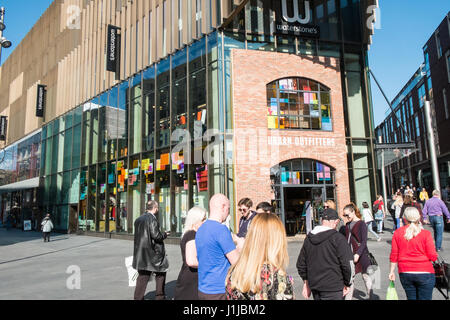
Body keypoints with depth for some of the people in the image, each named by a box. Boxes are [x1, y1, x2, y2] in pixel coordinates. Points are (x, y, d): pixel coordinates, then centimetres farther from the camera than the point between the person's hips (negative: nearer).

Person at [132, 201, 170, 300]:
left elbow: (138, 235, 15)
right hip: (153, 253, -7)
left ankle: (138, 297, 12)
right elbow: (156, 235, -22)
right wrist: (165, 234, -3)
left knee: (142, 277, 11)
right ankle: (160, 297, 23)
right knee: (160, 273, 13)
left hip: (140, 253, 7)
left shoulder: (138, 220, 9)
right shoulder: (152, 219, -17)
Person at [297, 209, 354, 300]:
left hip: (314, 287, 6)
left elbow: (301, 264, 14)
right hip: (333, 289, -6)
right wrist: (348, 284, 0)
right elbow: (348, 264, -14)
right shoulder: (338, 238, -12)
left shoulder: (308, 238, 8)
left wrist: (306, 282, 23)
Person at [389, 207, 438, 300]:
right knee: (425, 298, 5)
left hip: (405, 273, 3)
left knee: (411, 298, 16)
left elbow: (394, 255, 1)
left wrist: (392, 271, 9)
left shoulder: (397, 233, -2)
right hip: (424, 273, -3)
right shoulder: (425, 233, -9)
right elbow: (433, 257, -10)